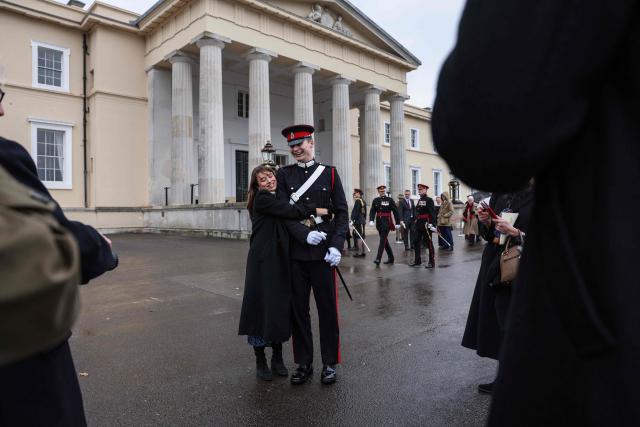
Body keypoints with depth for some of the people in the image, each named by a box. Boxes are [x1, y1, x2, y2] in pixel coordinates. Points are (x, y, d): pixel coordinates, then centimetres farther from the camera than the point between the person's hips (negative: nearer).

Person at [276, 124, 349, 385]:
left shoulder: (329, 173, 5)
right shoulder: (284, 175, 6)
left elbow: (342, 212, 1)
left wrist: (336, 246, -11)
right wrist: (306, 235, -17)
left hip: (324, 253, -1)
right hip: (295, 253, 1)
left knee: (327, 308, 6)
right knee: (298, 309, 9)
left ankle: (330, 363, 22)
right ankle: (303, 363, 24)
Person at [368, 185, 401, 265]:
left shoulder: (390, 200, -3)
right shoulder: (375, 200, 7)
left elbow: (395, 211, -3)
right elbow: (372, 211, 0)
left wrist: (397, 223, -6)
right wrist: (371, 220, -17)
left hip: (387, 222, -5)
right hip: (379, 222, 5)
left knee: (382, 240, -11)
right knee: (385, 240, 12)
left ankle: (378, 259, -12)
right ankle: (391, 258, 25)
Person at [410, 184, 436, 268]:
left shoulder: (429, 200, -9)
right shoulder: (419, 200, 14)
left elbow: (432, 212, -15)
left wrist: (431, 223, -22)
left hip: (426, 224, -8)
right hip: (419, 224, 8)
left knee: (429, 243, 0)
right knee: (416, 242, 8)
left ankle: (432, 262, 9)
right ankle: (417, 261, 18)